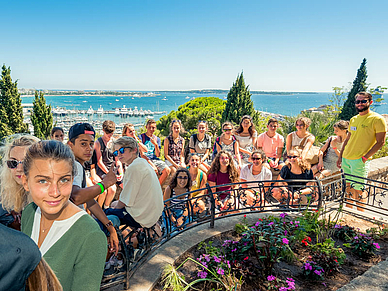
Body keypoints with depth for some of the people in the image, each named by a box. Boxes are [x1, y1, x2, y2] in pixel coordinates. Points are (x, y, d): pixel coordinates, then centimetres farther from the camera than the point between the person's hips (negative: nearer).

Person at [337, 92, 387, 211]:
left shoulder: (377, 119, -7)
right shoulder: (353, 119, 12)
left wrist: (364, 157, -15)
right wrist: (340, 155, 16)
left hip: (360, 161, -6)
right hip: (346, 159, 6)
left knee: (358, 190, -2)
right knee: (348, 187, 14)